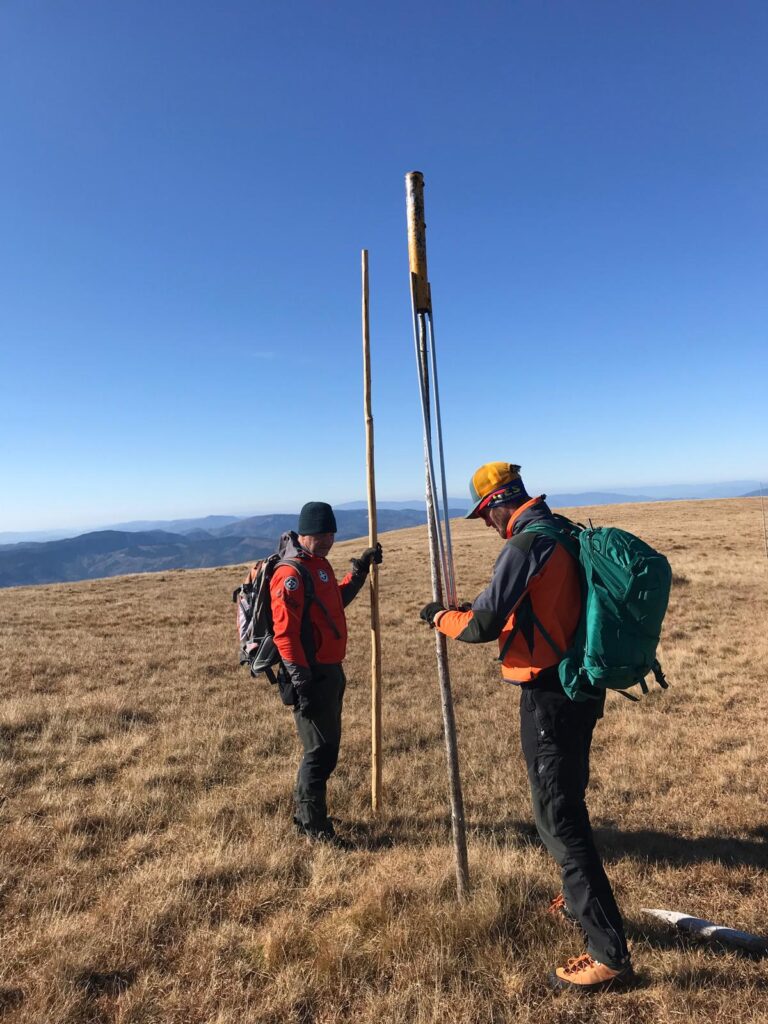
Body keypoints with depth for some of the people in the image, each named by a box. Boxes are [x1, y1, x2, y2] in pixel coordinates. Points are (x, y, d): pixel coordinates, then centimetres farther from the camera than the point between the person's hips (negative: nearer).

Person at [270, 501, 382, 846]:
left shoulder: (319, 563, 12)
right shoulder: (290, 573, -18)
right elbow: (284, 633, -22)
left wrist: (360, 569, 19)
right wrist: (302, 681, -23)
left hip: (330, 670, 10)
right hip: (311, 675, -10)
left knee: (327, 747, 18)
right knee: (320, 751, 0)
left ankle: (307, 815, 34)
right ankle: (314, 826, 16)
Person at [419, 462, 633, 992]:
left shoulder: (525, 546, -20)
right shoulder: (565, 537, 9)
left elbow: (483, 625, -20)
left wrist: (441, 616, -2)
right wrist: (484, 609, 20)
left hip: (549, 695, -10)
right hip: (579, 688, 10)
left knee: (560, 818, 1)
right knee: (567, 803, 25)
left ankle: (610, 954, 10)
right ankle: (583, 902, 44)